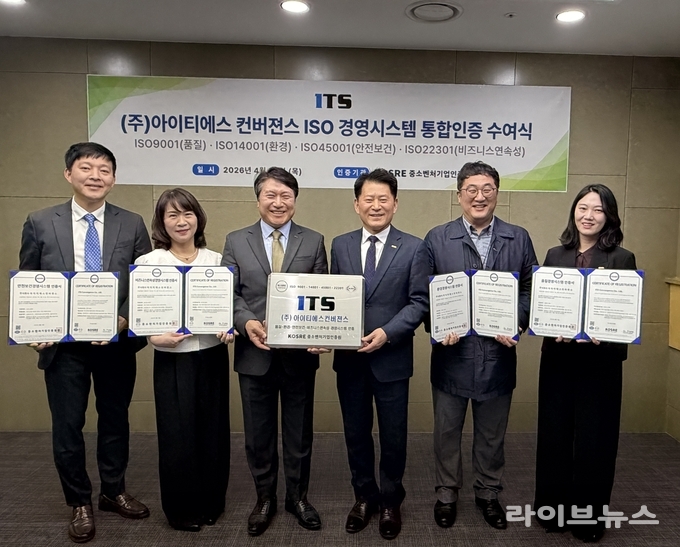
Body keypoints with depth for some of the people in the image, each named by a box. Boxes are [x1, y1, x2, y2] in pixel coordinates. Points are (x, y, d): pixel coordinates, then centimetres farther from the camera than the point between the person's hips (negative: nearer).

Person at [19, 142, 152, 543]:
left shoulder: (132, 225, -2)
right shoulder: (40, 224, -1)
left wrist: (125, 321, -16)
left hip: (117, 343, 1)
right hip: (63, 345, 0)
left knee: (115, 420, 16)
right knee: (67, 426, 10)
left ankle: (114, 492, 38)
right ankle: (80, 503, 32)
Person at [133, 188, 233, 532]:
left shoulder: (216, 260, 3)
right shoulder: (148, 263, -4)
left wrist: (230, 329, -11)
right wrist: (155, 336, -23)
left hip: (213, 356, 3)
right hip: (172, 360, -2)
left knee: (213, 431, 11)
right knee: (178, 434, 6)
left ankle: (211, 503, 32)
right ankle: (181, 508, 28)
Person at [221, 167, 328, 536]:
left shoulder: (314, 242, 3)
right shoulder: (236, 241, 4)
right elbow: (228, 293, -1)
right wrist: (246, 322, -19)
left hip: (300, 354, 0)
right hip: (254, 353, 1)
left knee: (299, 432, 14)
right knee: (258, 433, 14)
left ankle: (298, 496, 35)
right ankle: (265, 498, 35)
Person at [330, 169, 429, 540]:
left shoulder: (413, 248, -3)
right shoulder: (340, 245, 6)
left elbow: (419, 302, -7)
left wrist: (387, 332, -19)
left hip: (392, 358, -2)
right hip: (349, 358, 3)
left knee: (392, 436, 12)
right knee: (356, 434, 16)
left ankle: (390, 502, 35)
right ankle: (364, 496, 38)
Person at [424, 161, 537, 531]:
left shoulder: (518, 238, 4)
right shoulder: (437, 238, -1)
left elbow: (531, 290, 3)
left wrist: (516, 322, -13)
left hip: (499, 354, 1)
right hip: (452, 353, -1)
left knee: (492, 434, 17)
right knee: (447, 431, 15)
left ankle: (488, 493, 38)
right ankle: (446, 493, 35)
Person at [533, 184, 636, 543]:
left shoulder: (622, 259, -3)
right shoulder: (554, 255, 6)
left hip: (601, 361, -2)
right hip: (558, 358, 3)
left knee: (594, 439, 8)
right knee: (554, 433, 11)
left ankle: (589, 516, 26)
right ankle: (552, 508, 29)